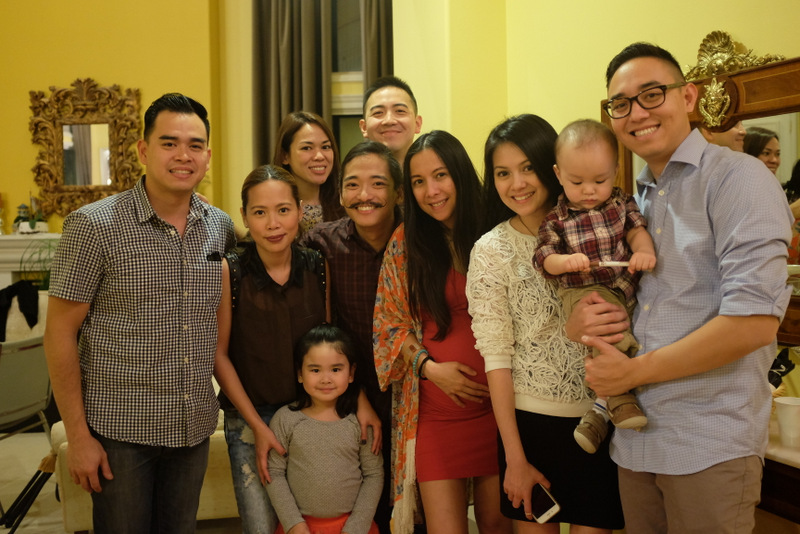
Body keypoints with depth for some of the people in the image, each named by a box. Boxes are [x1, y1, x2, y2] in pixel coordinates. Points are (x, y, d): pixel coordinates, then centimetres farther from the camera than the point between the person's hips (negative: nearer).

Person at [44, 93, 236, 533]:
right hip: (120, 429, -4)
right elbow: (60, 335, -9)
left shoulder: (221, 227, 2)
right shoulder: (93, 225, -11)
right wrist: (77, 436, -10)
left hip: (194, 426, 4)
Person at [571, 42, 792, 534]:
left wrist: (633, 371, -13)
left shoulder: (737, 178, -10)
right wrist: (578, 323, -4)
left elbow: (755, 323, -20)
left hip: (711, 446, -6)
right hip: (634, 438, 6)